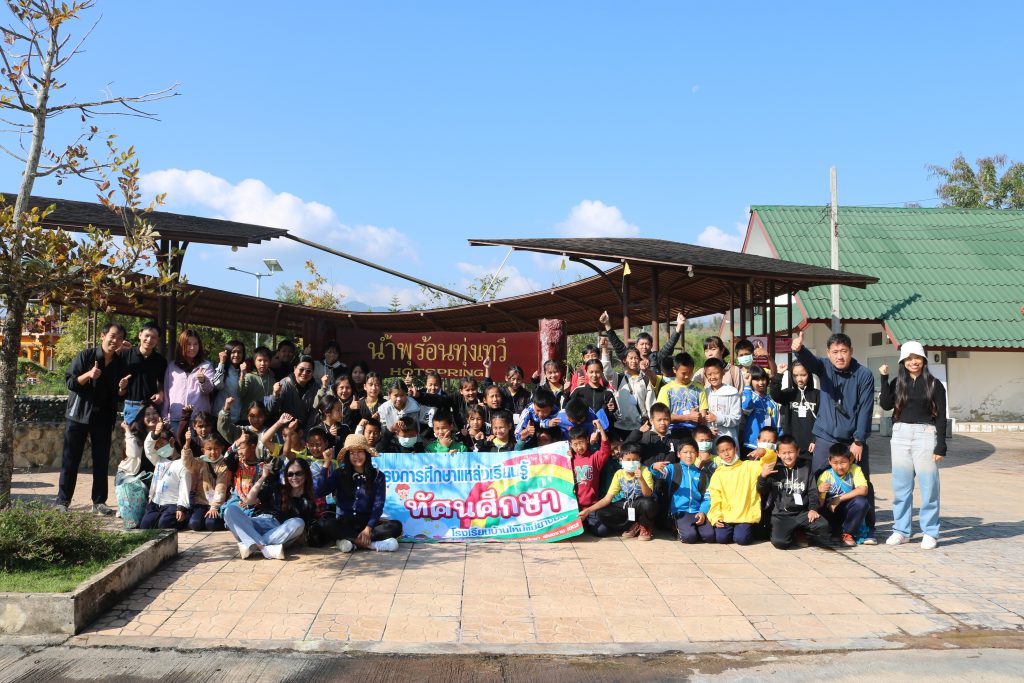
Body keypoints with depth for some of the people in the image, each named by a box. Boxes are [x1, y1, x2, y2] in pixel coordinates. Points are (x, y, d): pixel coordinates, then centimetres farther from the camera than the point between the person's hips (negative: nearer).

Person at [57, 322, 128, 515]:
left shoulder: (120, 363, 7)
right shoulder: (85, 356, -5)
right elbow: (69, 382, -8)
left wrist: (122, 388, -11)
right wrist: (88, 375, -25)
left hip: (103, 418, 4)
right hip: (79, 414, -3)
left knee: (102, 461, 5)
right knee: (70, 460, 0)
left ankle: (99, 502, 12)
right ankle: (62, 502, 7)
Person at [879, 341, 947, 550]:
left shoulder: (934, 384, 1)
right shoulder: (898, 383, 9)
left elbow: (941, 417, -1)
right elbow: (886, 405, -7)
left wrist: (941, 446, -6)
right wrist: (884, 378, -9)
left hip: (925, 436, -3)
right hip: (900, 436, 3)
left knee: (928, 486, -2)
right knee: (900, 487, 7)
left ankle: (930, 532, 7)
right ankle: (901, 530, 16)